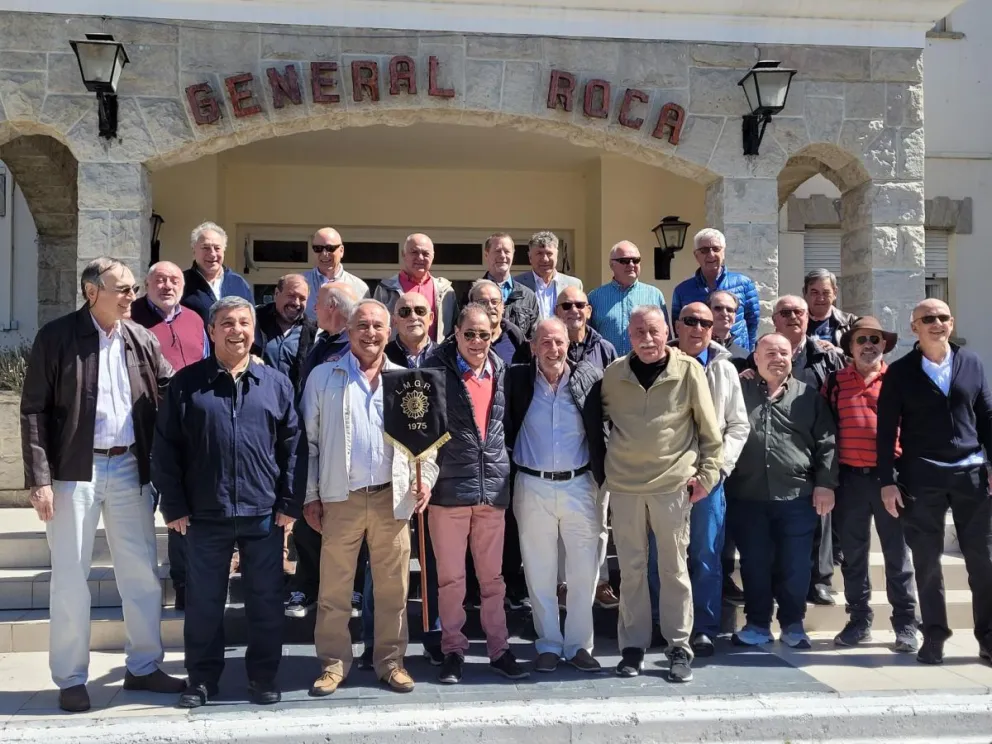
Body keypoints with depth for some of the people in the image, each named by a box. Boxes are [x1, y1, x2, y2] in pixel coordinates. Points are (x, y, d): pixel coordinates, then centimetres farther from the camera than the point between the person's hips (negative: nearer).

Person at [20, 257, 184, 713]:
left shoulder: (142, 340, 6)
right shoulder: (56, 337, -6)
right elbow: (34, 411, -7)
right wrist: (39, 478, -13)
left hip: (129, 467, 4)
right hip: (74, 470, -4)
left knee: (142, 573, 10)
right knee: (71, 577, 5)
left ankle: (143, 667, 24)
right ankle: (71, 679, 19)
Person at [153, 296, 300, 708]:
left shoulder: (276, 383, 5)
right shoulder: (186, 383, 2)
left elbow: (292, 446, 5)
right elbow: (165, 448, 1)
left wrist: (289, 502, 0)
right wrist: (173, 505, -3)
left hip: (264, 513, 1)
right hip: (205, 514, 0)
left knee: (266, 601, 8)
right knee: (204, 602, 10)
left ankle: (263, 677, 23)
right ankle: (202, 679, 25)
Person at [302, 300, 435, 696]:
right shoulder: (323, 377, 2)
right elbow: (309, 440, 2)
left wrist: (425, 478, -5)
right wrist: (310, 495, -1)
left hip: (392, 497, 1)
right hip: (340, 498, -1)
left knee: (393, 586, 7)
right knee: (334, 587, 6)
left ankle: (390, 660, 20)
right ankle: (334, 662, 19)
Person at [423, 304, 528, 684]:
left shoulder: (501, 370, 9)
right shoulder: (437, 369, -4)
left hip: (493, 488, 3)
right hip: (449, 487, -3)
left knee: (492, 576, 12)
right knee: (451, 577, 6)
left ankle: (499, 649, 23)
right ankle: (453, 650, 20)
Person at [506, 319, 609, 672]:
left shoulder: (590, 378, -2)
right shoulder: (517, 380, -2)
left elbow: (602, 432, 1)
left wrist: (606, 482, -2)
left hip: (580, 486, 0)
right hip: (532, 487, 0)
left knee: (584, 571, 5)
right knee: (539, 573, 9)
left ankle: (578, 644, 20)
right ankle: (549, 644, 23)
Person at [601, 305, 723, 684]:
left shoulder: (688, 370, -5)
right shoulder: (613, 373, 2)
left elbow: (709, 428, 1)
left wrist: (707, 472, -2)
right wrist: (607, 463, 13)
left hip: (673, 483, -2)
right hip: (624, 484, 2)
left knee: (674, 567, 6)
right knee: (631, 568, 9)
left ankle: (679, 646, 18)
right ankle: (633, 645, 20)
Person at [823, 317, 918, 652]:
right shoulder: (835, 381, 7)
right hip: (850, 478, 2)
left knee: (897, 551, 5)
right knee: (853, 553, 8)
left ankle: (905, 624, 14)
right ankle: (859, 620, 19)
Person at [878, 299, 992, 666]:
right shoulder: (900, 371, 0)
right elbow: (887, 429, -1)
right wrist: (888, 480, -6)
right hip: (921, 478, -2)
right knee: (927, 561, 5)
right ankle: (934, 635, 17)